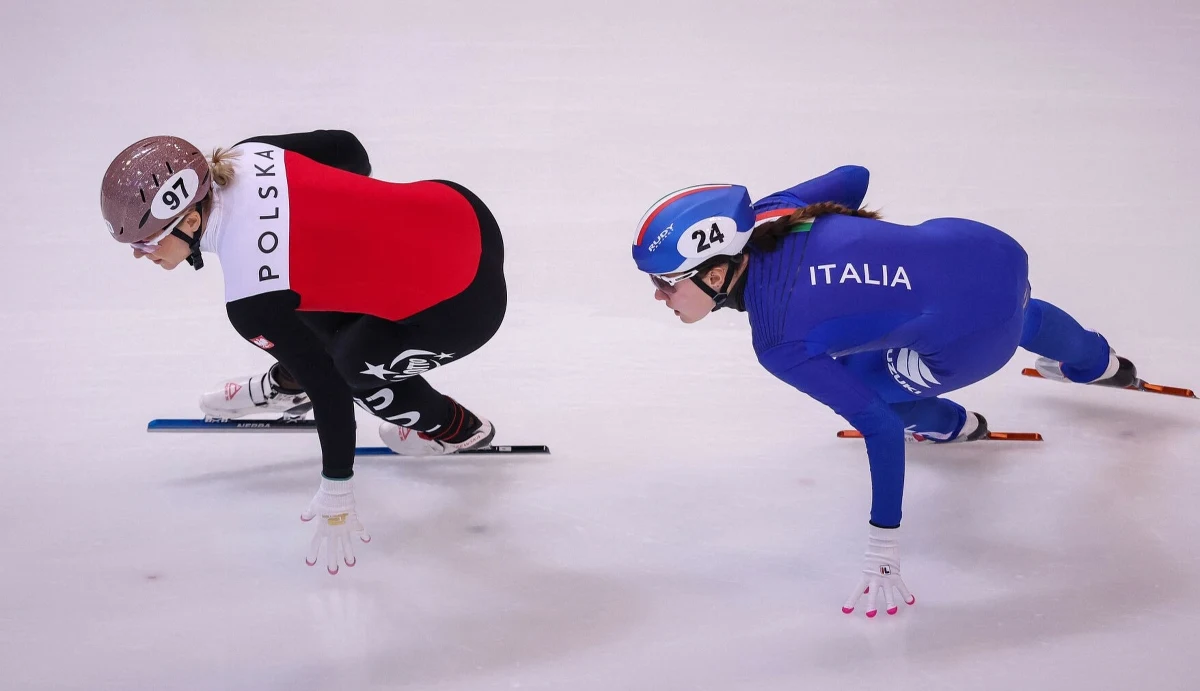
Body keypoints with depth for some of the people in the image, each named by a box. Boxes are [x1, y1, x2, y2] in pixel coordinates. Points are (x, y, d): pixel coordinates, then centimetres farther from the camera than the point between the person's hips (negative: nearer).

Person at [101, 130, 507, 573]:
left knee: (354, 363, 7)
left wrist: (336, 496, -2)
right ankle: (288, 384, 44)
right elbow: (345, 147, 8)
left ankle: (456, 429, 30)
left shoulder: (252, 294, -25)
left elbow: (328, 387, -16)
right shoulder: (247, 156, -7)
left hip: (468, 299, -8)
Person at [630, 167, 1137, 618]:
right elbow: (853, 176, 7)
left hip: (977, 335, -7)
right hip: (990, 246, 7)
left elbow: (880, 429, -23)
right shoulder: (766, 215, -9)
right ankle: (1097, 362, 72)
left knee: (856, 390, 13)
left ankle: (949, 424, 40)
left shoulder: (778, 344, -25)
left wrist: (881, 553, -20)